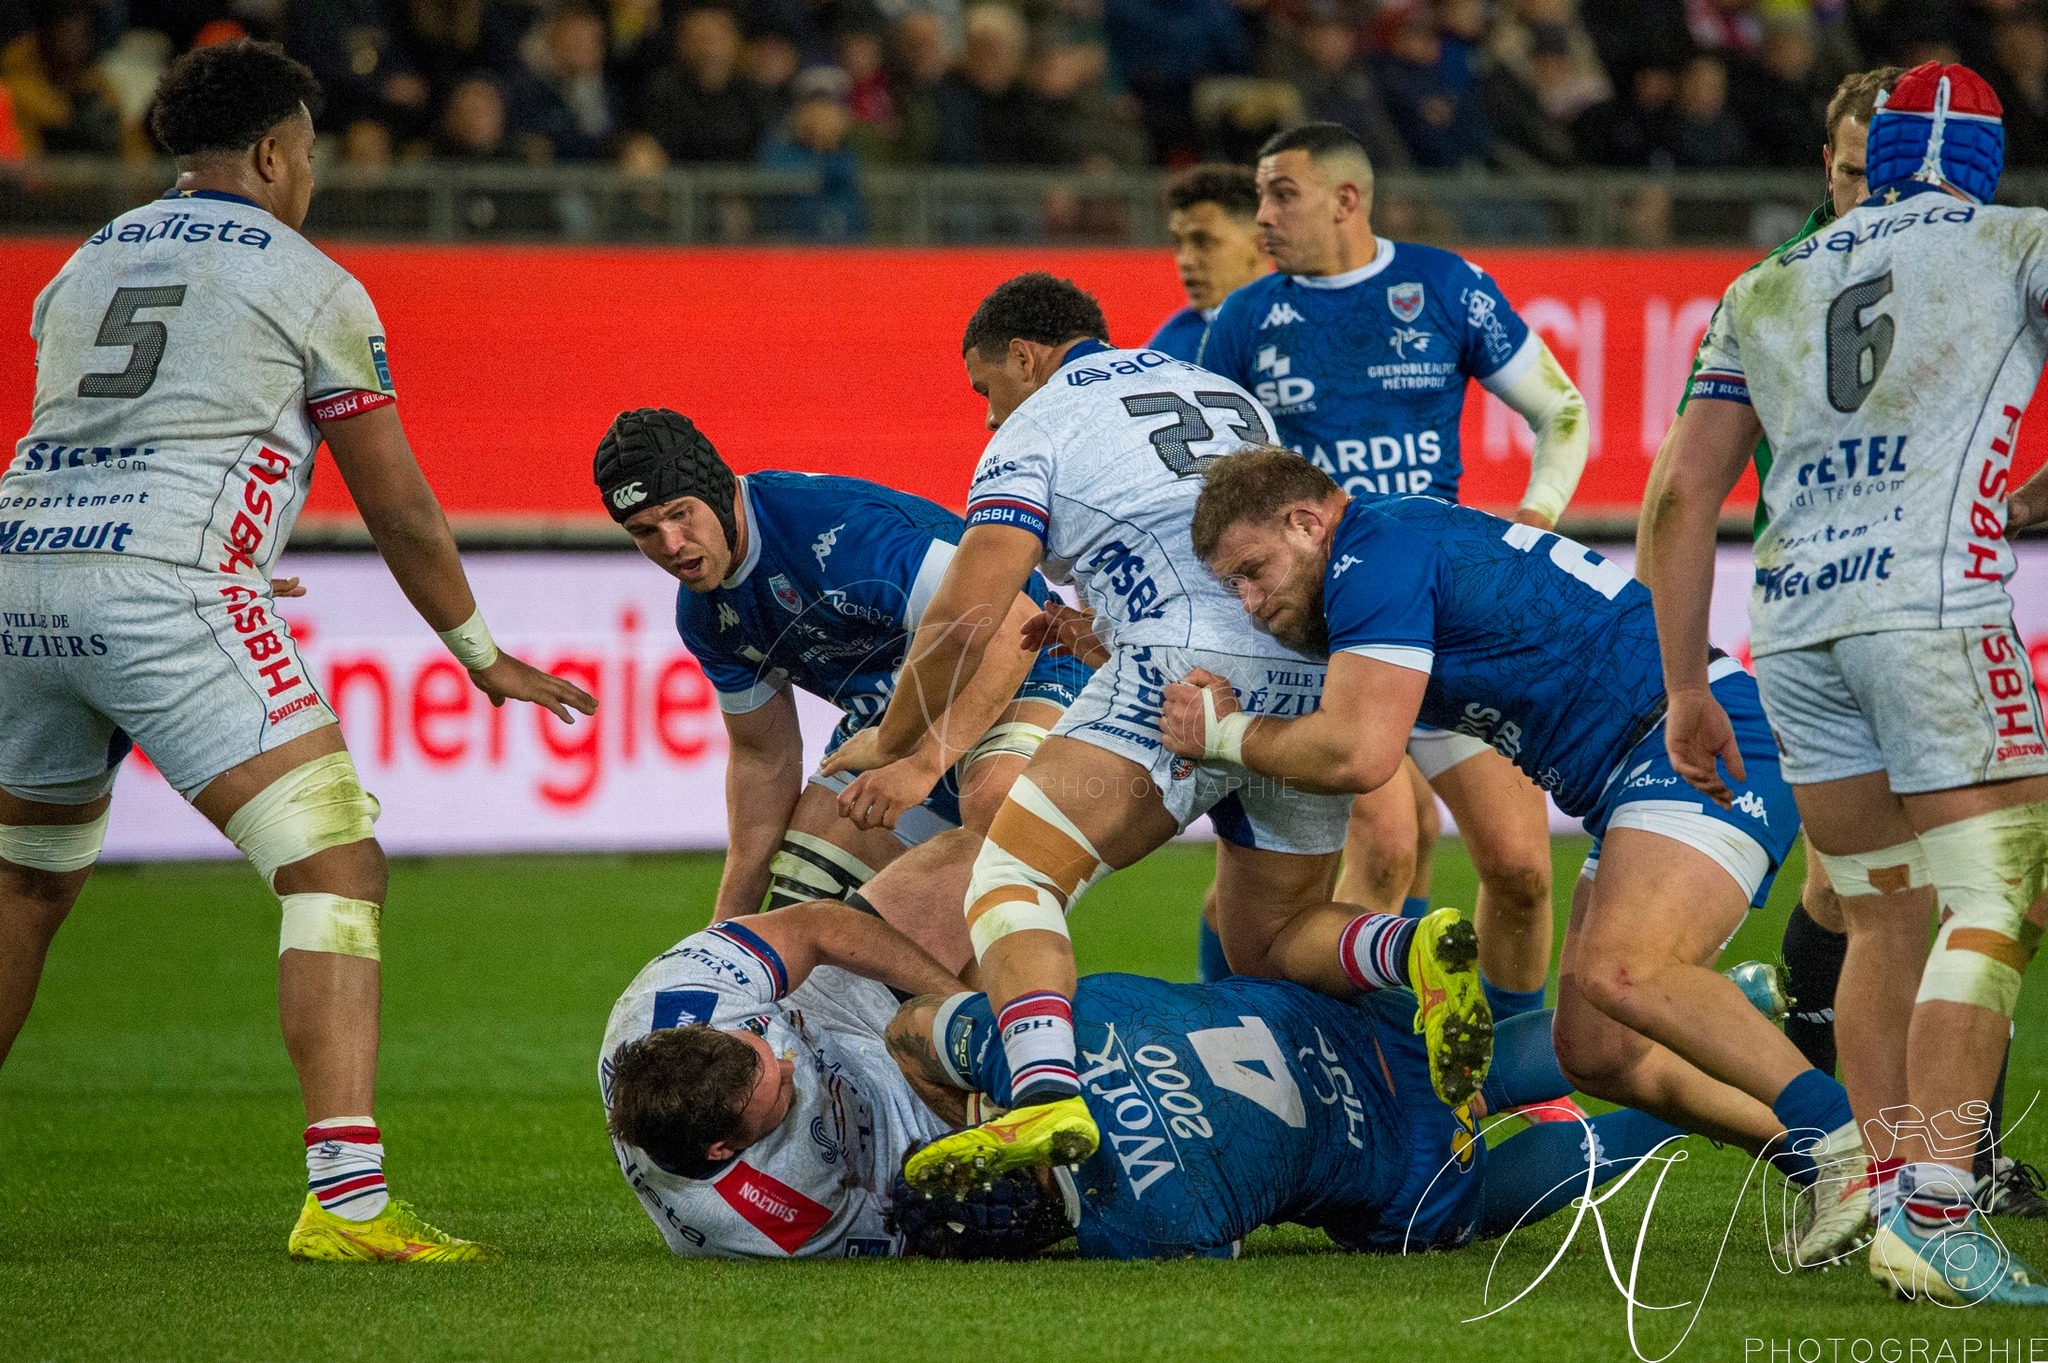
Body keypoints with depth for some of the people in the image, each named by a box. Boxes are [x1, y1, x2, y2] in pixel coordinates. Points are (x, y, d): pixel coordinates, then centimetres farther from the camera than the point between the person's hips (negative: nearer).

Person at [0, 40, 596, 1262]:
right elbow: (398, 507, 9)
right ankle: (345, 1198, -18)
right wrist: (481, 653, 23)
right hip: (167, 588, -7)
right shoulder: (308, 284, 6)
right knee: (339, 870, -6)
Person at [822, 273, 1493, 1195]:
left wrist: (891, 741, 16)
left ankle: (1047, 1100, -32)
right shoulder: (1222, 393, 30)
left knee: (1010, 879, -6)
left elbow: (967, 617, 1)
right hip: (1320, 679, 7)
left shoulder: (1037, 425, 10)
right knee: (1267, 941, 20)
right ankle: (1425, 953, -11)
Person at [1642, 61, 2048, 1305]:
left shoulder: (1766, 293, 21)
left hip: (1793, 627, 5)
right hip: (1937, 602, -5)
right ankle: (1936, 1214, -19)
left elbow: (1681, 497, 18)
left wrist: (1685, 687, 22)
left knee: (1884, 922, 15)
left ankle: (1891, 1203, 13)